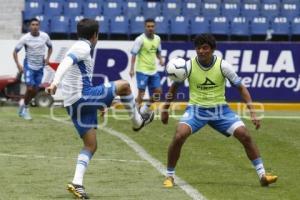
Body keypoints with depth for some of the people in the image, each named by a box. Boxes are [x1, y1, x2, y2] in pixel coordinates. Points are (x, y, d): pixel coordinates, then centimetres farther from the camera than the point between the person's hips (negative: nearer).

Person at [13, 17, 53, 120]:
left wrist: (47, 58, -2)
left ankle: (24, 105, 31)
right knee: (30, 88, -14)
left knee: (35, 90, 7)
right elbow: (15, 51, -7)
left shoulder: (45, 36, -5)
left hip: (40, 67, 4)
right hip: (29, 66, -3)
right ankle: (26, 109, 7)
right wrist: (18, 64, -19)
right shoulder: (25, 38, -13)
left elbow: (50, 47, 14)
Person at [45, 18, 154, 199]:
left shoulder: (79, 48, 24)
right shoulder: (83, 47, -6)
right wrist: (55, 83, -41)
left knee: (91, 145, 9)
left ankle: (77, 183, -4)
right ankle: (137, 121, 19)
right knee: (123, 85, 2)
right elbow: (66, 62, -24)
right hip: (83, 97, -9)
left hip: (74, 103, 10)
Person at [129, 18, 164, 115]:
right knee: (141, 93, -3)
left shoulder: (157, 38, 6)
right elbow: (134, 54, -12)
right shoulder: (140, 39, -12)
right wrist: (132, 69, -19)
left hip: (153, 70, 6)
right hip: (142, 70, -6)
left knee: (158, 91, 5)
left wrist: (160, 59, -1)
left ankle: (147, 106, 25)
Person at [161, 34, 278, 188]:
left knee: (245, 135, -14)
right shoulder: (188, 66, -10)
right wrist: (165, 109, 9)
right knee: (179, 136, -25)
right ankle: (169, 176, -6)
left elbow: (241, 87, -3)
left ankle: (262, 175, -4)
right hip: (196, 109, -1)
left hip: (220, 109, 1)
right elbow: (174, 87, 8)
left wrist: (252, 113, -10)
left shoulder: (223, 66, -11)